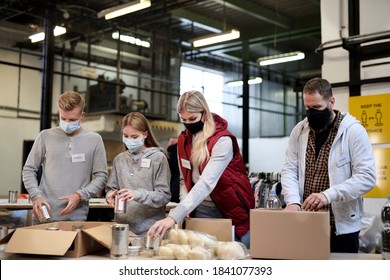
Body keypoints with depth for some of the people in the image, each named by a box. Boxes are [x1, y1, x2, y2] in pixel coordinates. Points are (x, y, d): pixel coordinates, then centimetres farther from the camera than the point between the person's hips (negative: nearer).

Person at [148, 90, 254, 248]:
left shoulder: (222, 140, -20)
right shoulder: (183, 140, 2)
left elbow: (206, 183, -31)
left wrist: (174, 217, -39)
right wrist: (185, 209, -9)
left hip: (233, 211, -5)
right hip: (202, 211, 5)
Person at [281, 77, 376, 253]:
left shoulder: (353, 131, -8)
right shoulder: (299, 131, 6)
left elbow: (367, 176, -14)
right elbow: (289, 170, 4)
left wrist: (328, 195, -27)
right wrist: (293, 201, -16)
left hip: (341, 226, -3)